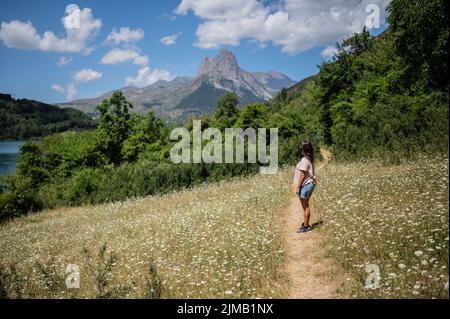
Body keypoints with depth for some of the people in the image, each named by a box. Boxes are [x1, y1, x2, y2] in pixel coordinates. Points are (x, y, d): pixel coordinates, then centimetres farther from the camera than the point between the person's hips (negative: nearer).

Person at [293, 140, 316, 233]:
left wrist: (297, 187, -16)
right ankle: (305, 224, 29)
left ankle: (306, 227, 9)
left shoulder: (304, 160, -20)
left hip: (305, 185, -9)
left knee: (305, 206, 0)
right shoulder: (309, 159, 7)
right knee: (305, 206, 18)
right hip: (309, 184, 9)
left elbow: (302, 175, -21)